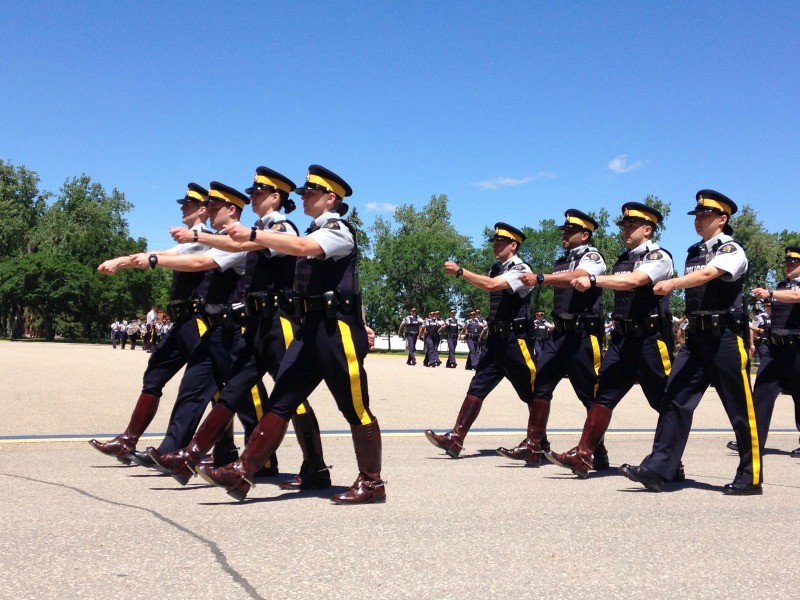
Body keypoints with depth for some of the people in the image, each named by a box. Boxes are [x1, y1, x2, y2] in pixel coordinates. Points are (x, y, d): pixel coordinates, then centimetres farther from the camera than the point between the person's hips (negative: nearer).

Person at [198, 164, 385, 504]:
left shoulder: (339, 230, -7)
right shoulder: (316, 232, 20)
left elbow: (302, 247, -29)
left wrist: (252, 235, -32)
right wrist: (360, 323, 27)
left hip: (338, 330, -9)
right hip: (311, 328, 9)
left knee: (355, 409, 0)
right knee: (281, 401, 0)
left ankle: (371, 483, 11)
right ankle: (242, 472, -3)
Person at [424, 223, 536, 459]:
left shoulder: (521, 270, -11)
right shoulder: (496, 269, 13)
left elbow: (491, 285, -26)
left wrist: (459, 271, -23)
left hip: (516, 340, -7)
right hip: (496, 339, 8)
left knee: (532, 393, 3)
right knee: (478, 386, -1)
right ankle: (455, 439, -5)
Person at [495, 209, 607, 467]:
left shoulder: (592, 256, -4)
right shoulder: (562, 262, 21)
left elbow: (575, 278, -25)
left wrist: (540, 278, -35)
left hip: (584, 333, -7)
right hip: (560, 332, 8)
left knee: (591, 395, -1)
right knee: (539, 384, -2)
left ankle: (599, 453, 9)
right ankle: (534, 445, 1)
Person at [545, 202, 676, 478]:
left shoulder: (659, 257, -8)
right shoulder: (623, 260, 16)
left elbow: (633, 281, -26)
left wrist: (593, 279, -32)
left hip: (651, 338, -7)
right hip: (622, 338, 7)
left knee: (665, 401, 2)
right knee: (603, 393, -2)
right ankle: (583, 455, -5)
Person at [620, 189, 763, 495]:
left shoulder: (731, 249, -7)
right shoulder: (694, 252, 16)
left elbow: (708, 274, -26)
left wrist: (672, 283, -39)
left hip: (726, 336, -7)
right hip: (696, 336, 7)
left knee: (740, 409, 1)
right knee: (676, 398, -3)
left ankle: (750, 477, 12)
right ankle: (657, 469, -6)